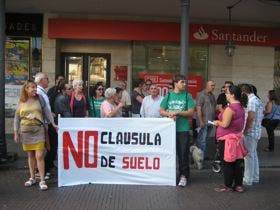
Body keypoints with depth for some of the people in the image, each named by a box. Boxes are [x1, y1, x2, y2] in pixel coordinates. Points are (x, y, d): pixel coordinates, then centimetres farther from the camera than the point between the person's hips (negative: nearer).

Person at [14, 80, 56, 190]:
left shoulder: (39, 98, 1)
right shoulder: (21, 102, 4)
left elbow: (46, 112, 4)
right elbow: (17, 119, 8)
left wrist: (53, 123, -1)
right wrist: (16, 133, 6)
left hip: (39, 130, -2)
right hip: (26, 131, 2)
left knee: (39, 156, -8)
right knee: (30, 155, 12)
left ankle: (42, 180, -2)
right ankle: (32, 178, 24)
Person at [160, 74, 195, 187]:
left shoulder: (187, 96, 4)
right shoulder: (168, 96, 9)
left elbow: (191, 112, -3)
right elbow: (162, 111, 7)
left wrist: (177, 112, -11)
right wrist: (170, 114, -12)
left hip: (183, 129, -2)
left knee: (183, 153, -1)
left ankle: (183, 176, 9)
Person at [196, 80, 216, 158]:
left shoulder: (212, 95, 16)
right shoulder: (201, 95, -9)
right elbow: (198, 109, -14)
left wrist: (213, 120, 14)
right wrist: (201, 121, -18)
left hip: (210, 122, 8)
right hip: (203, 122, -8)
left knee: (205, 139, 14)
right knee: (202, 140, -4)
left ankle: (205, 156, 21)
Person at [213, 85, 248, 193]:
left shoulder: (230, 108, -20)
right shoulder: (241, 107, 8)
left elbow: (225, 124, -22)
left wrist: (217, 122, -4)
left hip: (227, 139, -8)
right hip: (238, 137, 8)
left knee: (227, 163, 3)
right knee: (237, 163, 13)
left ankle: (228, 186, 12)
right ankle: (238, 185, 21)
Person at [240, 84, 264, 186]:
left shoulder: (251, 100, -17)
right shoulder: (257, 99, 14)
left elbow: (251, 116, -26)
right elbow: (262, 114, 22)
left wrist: (245, 130, -20)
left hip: (250, 132, -10)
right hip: (257, 131, 10)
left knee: (248, 155, -3)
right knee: (254, 155, 17)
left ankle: (248, 180, 4)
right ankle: (255, 177, 27)